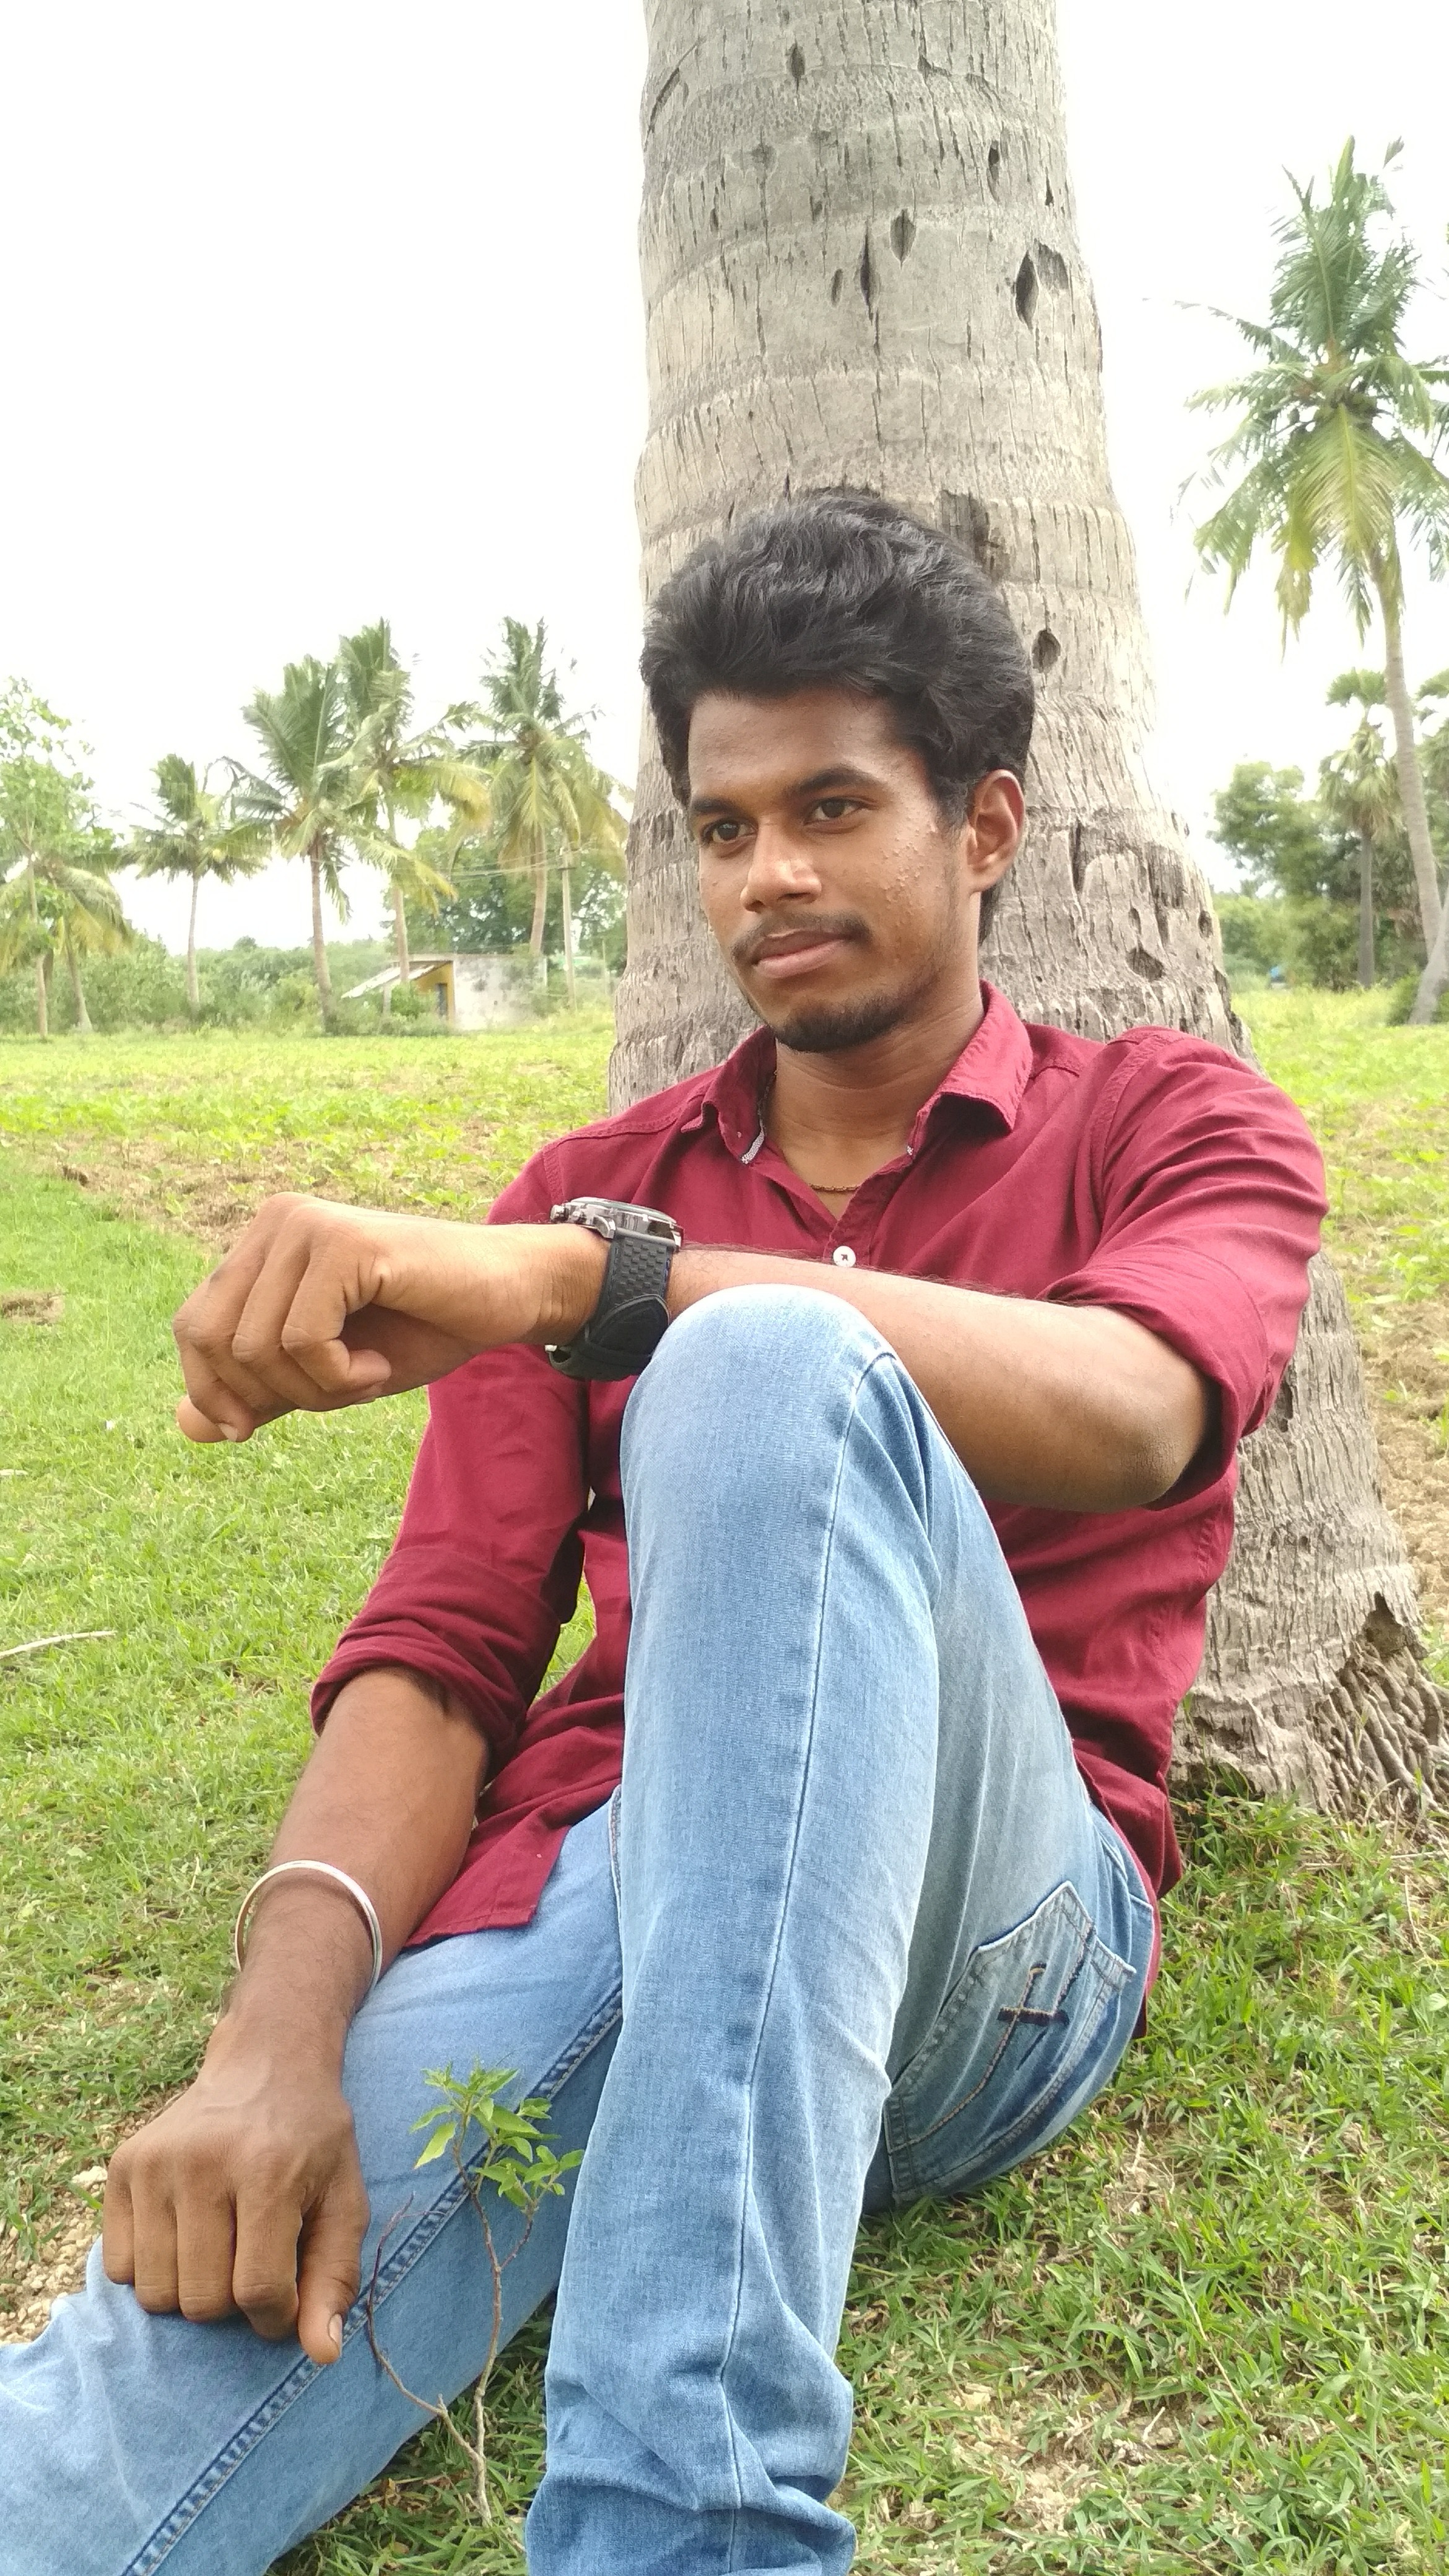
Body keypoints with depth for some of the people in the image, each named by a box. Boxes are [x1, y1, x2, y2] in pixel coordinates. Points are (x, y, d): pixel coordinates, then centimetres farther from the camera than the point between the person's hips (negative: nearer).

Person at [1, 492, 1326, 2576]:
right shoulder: (580, 1195, 17)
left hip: (974, 1945, -2)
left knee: (769, 1360, -32)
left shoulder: (1171, 1125, 9)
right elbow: (441, 1652, 5)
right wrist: (280, 2036, -15)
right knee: (184, 2345, -31)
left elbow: (1130, 1416, -17)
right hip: (576, 1901, 3)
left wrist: (584, 1283, -29)